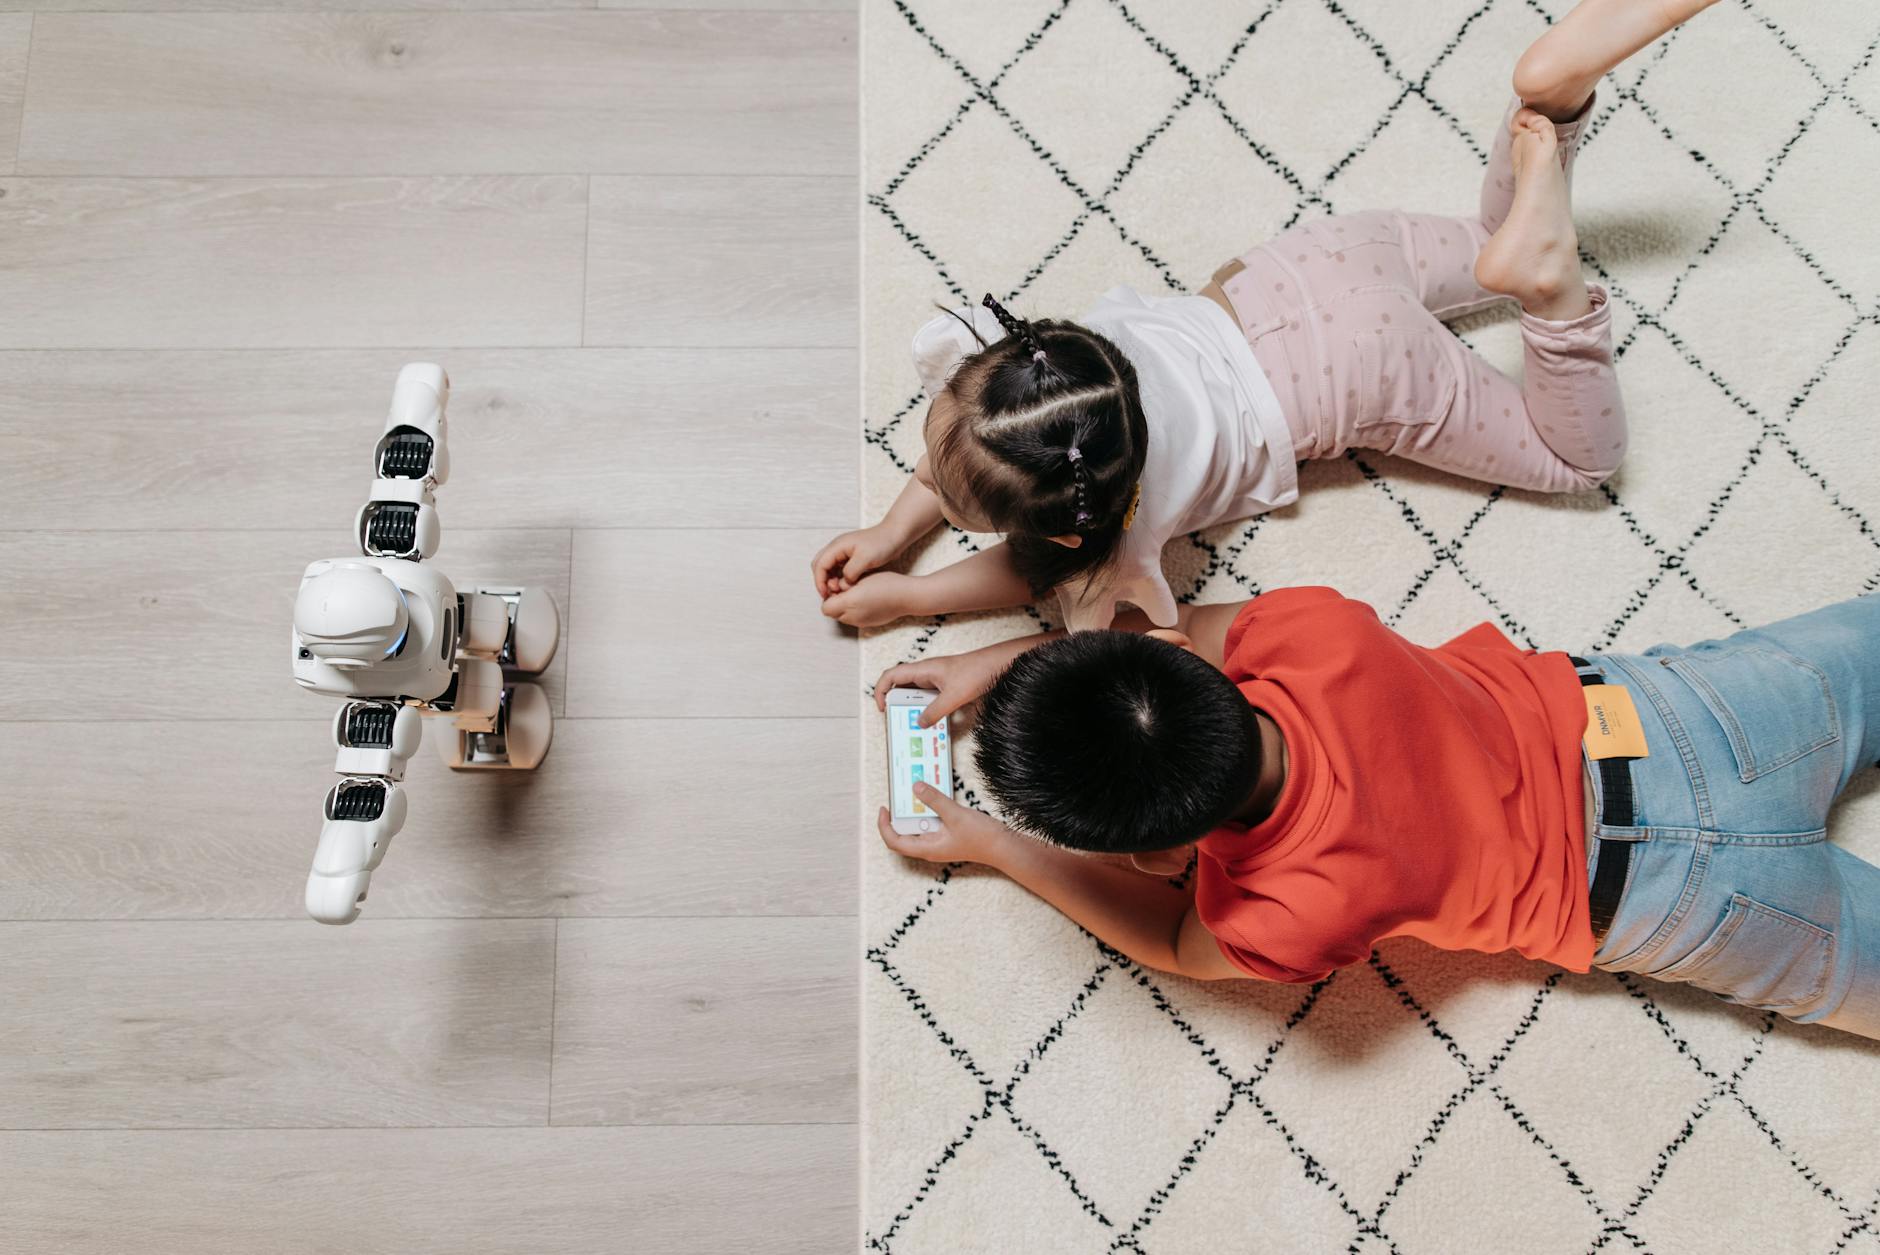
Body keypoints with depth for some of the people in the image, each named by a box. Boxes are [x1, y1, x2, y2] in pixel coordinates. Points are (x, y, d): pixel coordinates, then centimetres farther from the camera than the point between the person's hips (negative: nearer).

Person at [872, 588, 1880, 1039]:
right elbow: (1193, 624, -4)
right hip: (1623, 708, 4)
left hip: (1660, 895, -3)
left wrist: (992, 847, -3)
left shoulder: (1289, 919, -33)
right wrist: (1000, 659, -3)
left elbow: (1176, 941, -7)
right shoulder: (1315, 635, -29)